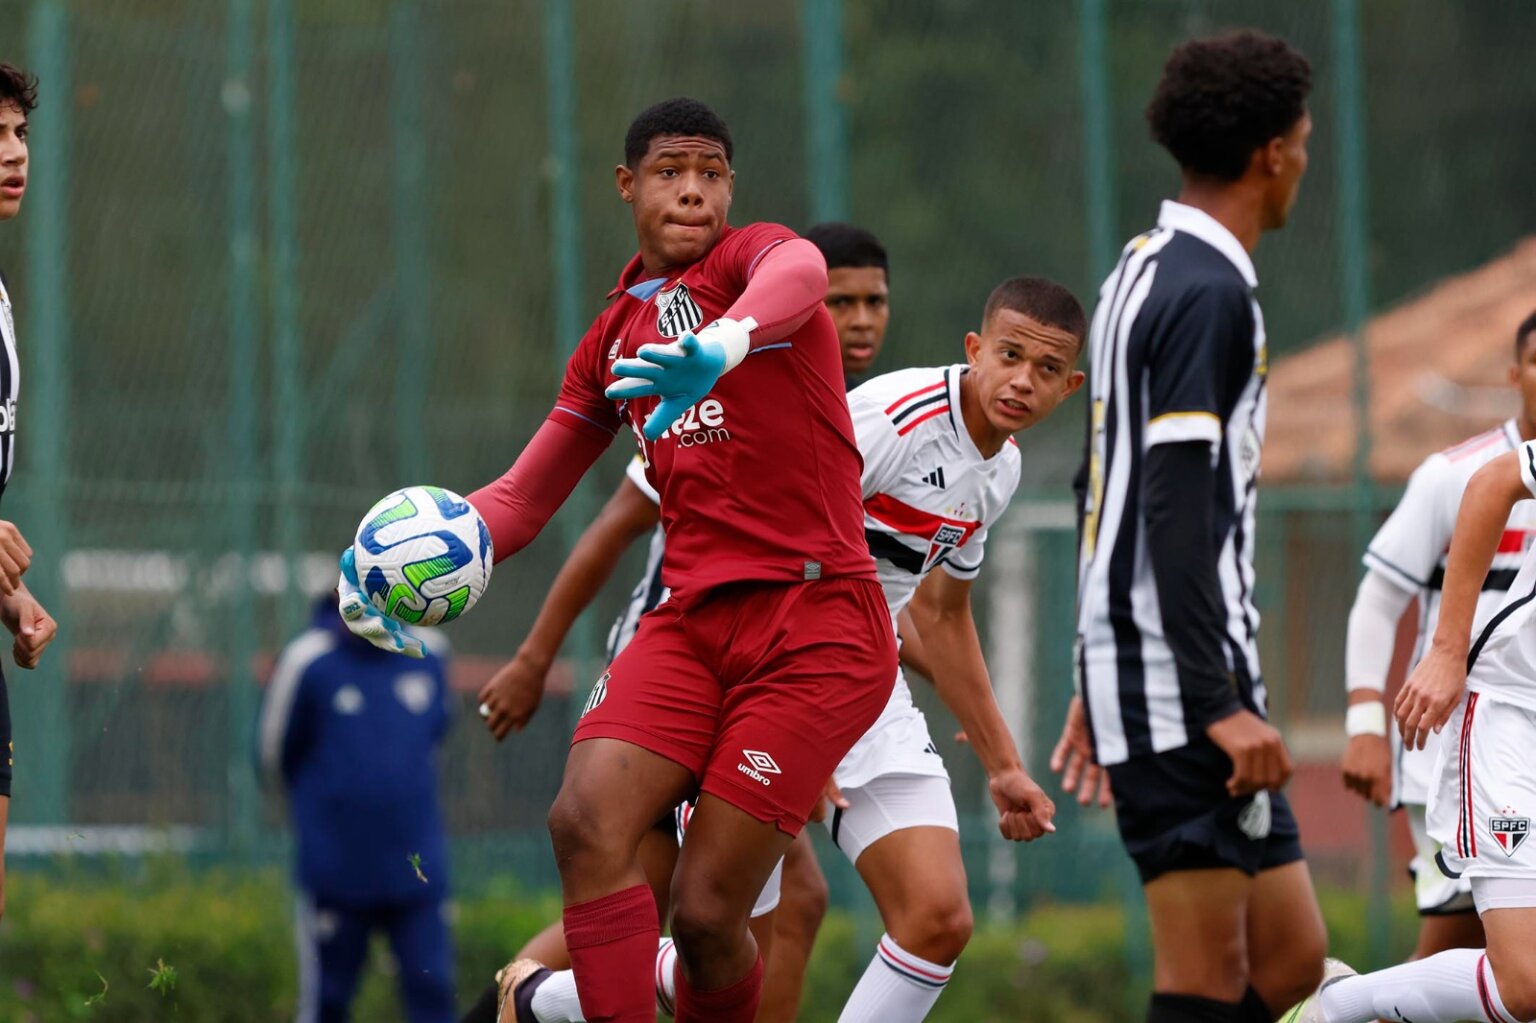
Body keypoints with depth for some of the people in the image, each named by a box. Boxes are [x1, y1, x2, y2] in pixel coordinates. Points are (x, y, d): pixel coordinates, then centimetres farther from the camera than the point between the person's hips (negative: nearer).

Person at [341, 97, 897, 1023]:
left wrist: (725, 341, -52)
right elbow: (526, 494, 22)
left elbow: (799, 270, -28)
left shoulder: (749, 256, -1)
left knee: (707, 911, -12)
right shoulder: (614, 338, 19)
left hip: (816, 624, -5)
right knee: (587, 819, -22)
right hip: (692, 622, 6)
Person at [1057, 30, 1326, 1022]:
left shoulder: (1143, 270, 18)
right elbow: (1176, 508, -21)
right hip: (1185, 681, -10)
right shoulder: (1209, 293, -13)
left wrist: (1102, 682, 29)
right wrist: (1218, 705, -24)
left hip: (1135, 671, 10)